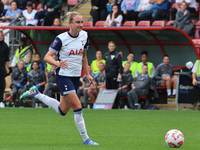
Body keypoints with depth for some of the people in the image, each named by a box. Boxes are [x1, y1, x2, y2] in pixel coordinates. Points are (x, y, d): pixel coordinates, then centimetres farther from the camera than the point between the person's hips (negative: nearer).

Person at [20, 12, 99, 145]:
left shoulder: (84, 36, 4)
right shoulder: (61, 39, -14)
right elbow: (47, 57, -14)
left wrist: (87, 74, 16)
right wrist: (57, 63, -34)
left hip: (76, 77, 7)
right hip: (63, 76, -7)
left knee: (63, 111, 14)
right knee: (78, 107, -13)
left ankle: (36, 94, 32)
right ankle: (85, 139, -2)